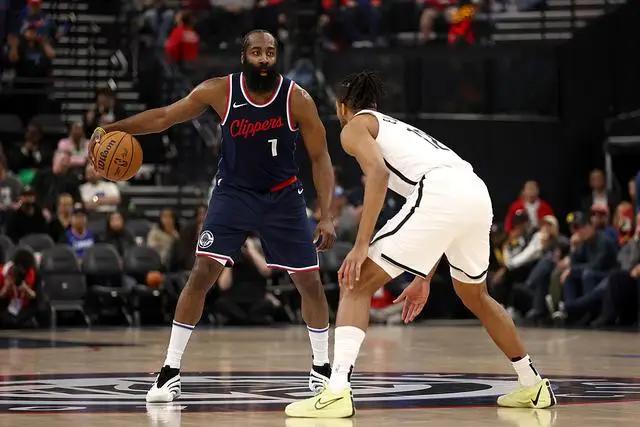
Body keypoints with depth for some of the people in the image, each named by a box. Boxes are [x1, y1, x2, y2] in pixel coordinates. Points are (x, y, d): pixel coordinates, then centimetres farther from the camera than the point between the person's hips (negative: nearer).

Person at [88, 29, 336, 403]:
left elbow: (320, 158, -11)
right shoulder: (220, 91, -15)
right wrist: (112, 129, -20)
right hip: (234, 193, 0)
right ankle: (171, 371, -6)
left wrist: (327, 216, -18)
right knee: (202, 274, -12)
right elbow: (165, 116, -8)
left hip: (283, 197, 0)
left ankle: (322, 368, 21)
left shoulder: (297, 99, -17)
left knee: (311, 282, 1)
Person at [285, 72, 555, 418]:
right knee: (475, 297, 32)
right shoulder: (398, 128, 38)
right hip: (477, 193, 8)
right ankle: (533, 386, 40)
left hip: (439, 194, -8)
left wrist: (361, 246, -11)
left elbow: (378, 171, -8)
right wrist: (424, 280, 41)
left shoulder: (355, 126, 16)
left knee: (357, 284, 0)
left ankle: (337, 392, -15)